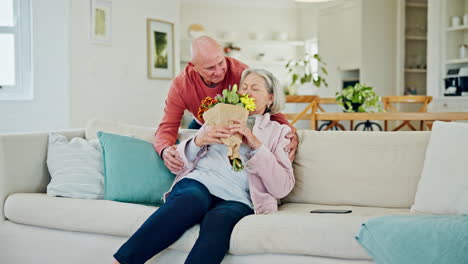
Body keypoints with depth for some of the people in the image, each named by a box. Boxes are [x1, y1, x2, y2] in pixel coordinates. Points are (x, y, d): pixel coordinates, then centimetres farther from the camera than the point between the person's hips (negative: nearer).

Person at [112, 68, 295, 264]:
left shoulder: (278, 132, 20)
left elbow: (282, 188, 3)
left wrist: (256, 144, -5)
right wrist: (199, 141, 0)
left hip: (236, 199, -1)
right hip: (198, 183, 2)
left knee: (217, 219, -38)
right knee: (193, 199, -36)